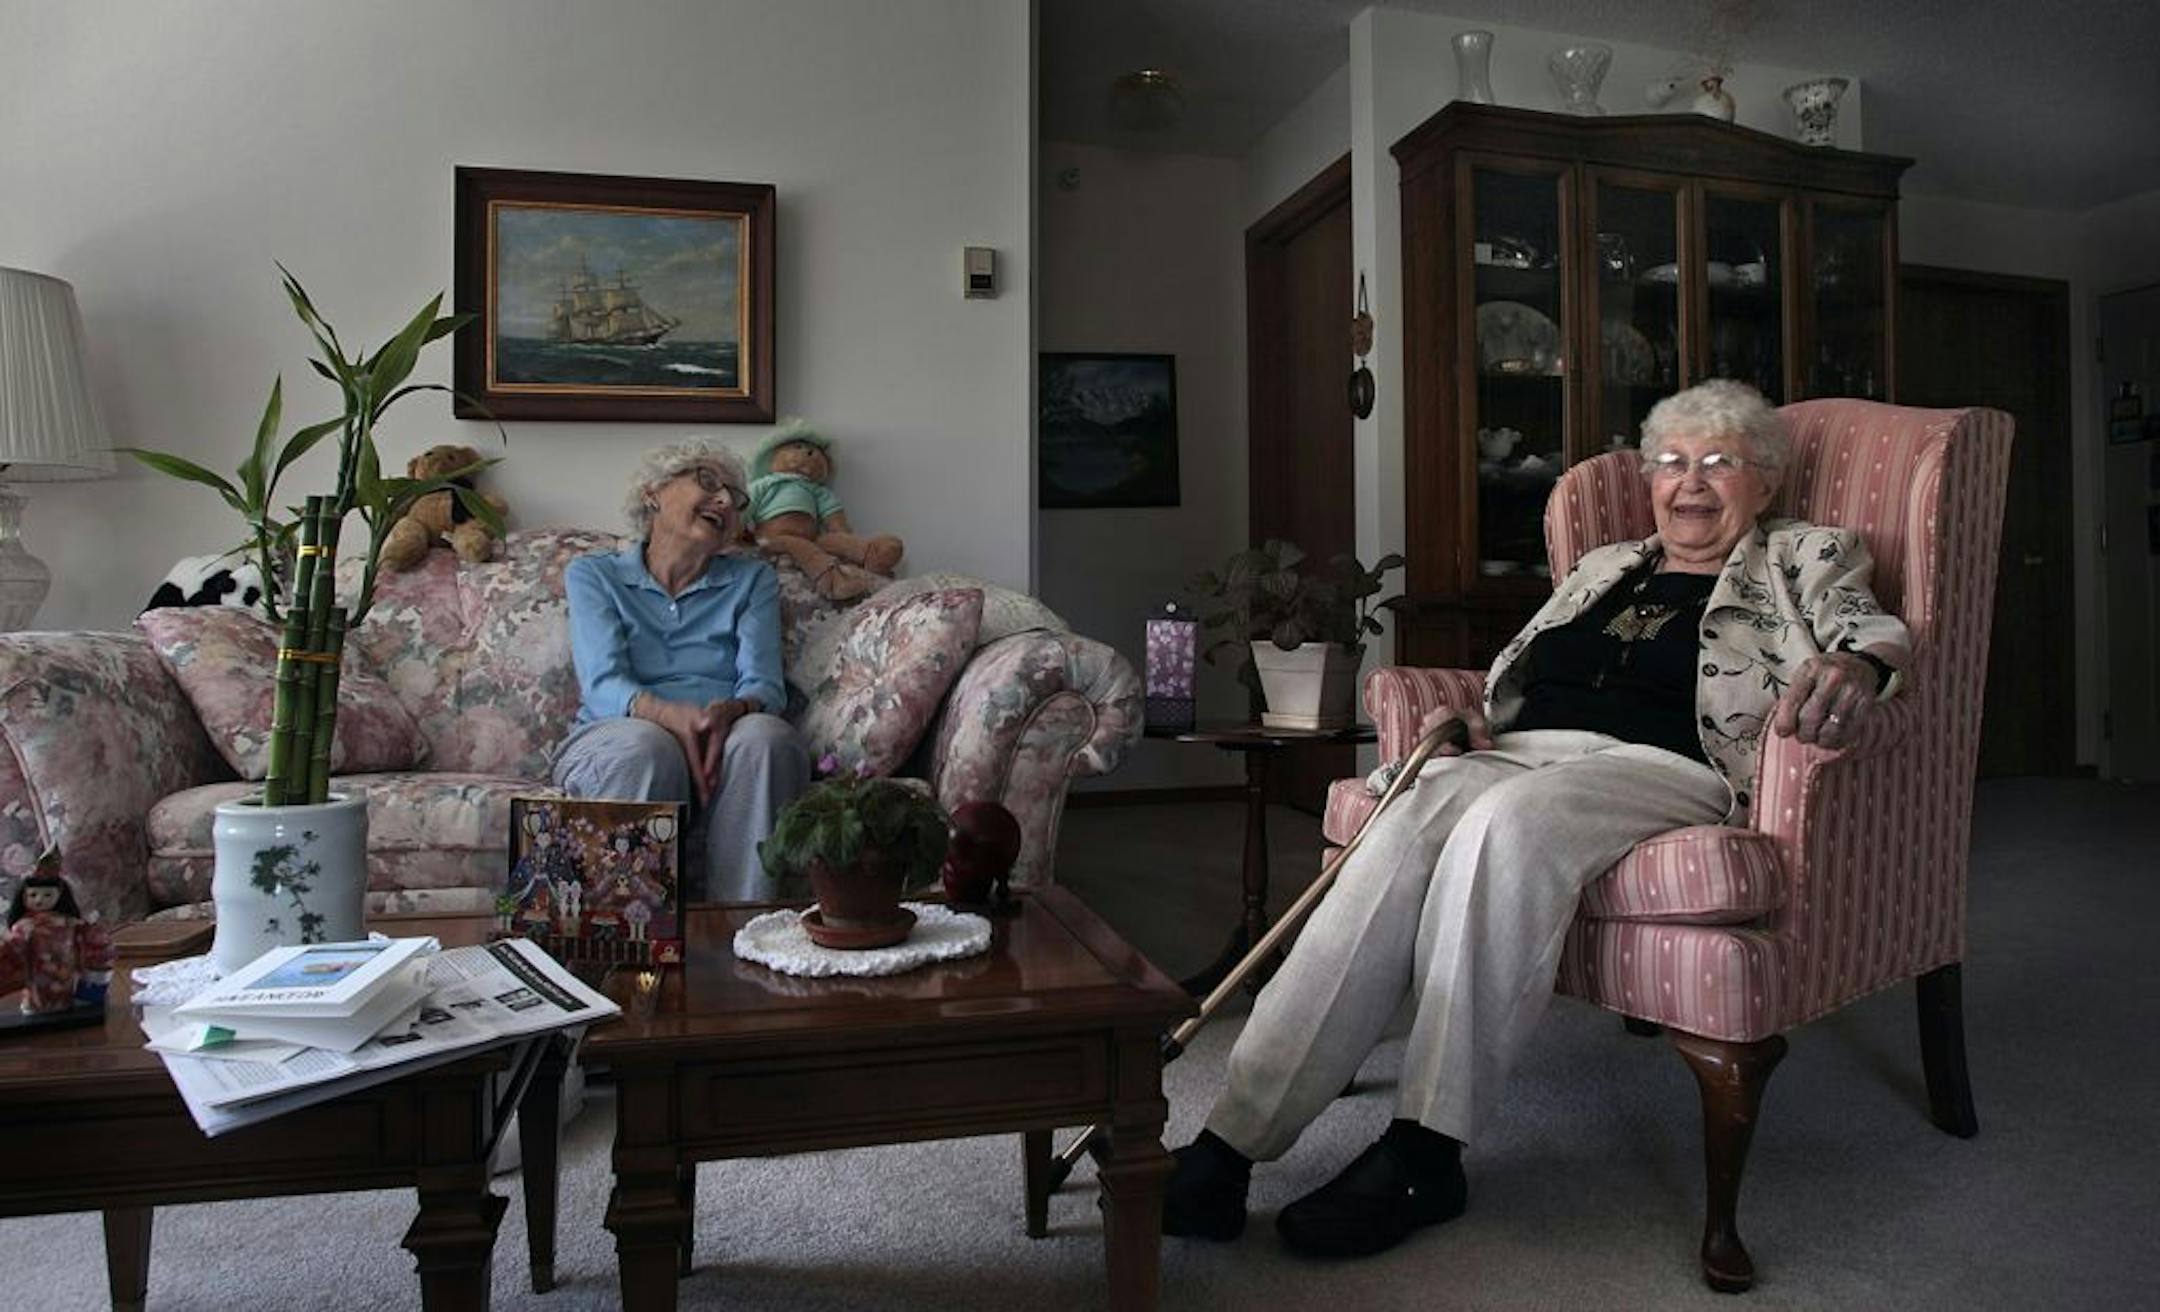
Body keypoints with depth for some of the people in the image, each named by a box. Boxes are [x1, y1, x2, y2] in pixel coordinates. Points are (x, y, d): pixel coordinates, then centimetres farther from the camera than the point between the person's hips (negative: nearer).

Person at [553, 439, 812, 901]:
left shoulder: (752, 580, 18)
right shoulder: (593, 574, 13)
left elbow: (764, 684, 2)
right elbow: (602, 685, -4)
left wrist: (733, 710, -24)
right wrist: (671, 715, -27)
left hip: (728, 739, 2)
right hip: (613, 736, -1)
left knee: (765, 736, -33)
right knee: (648, 746, -36)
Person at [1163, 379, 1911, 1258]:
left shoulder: (1804, 560, 19)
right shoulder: (1603, 567, 31)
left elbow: (1879, 632, -1)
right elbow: (1514, 678, 29)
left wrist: (1854, 667, -26)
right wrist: (1470, 719, 6)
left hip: (1664, 768, -4)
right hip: (1518, 756, 4)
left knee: (1505, 821, -38)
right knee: (1402, 833, -31)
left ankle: (1425, 1154, -31)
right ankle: (1233, 1138, -35)